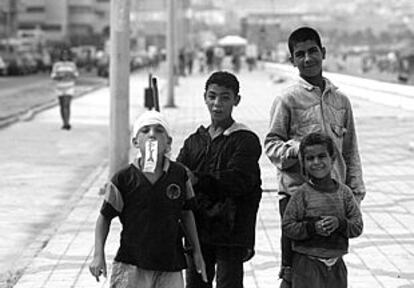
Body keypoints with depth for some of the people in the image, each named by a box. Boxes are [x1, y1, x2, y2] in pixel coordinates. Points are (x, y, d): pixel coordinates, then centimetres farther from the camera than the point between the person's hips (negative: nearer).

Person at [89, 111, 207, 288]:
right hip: (131, 266, -2)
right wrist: (98, 256, -7)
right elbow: (105, 217, 1)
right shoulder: (123, 179, -7)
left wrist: (196, 252, 15)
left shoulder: (179, 175, 0)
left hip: (170, 267, 2)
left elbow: (186, 213, 12)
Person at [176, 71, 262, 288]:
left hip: (231, 232, -5)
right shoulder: (194, 141, 12)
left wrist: (198, 180, -27)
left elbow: (237, 180, -17)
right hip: (197, 231, 5)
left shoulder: (246, 140, -4)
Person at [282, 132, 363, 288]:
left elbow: (358, 226, 2)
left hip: (336, 264, 4)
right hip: (307, 263, -4)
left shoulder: (344, 192, 3)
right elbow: (287, 226, -7)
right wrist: (312, 228, -20)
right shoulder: (302, 194, -6)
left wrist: (340, 223, -17)